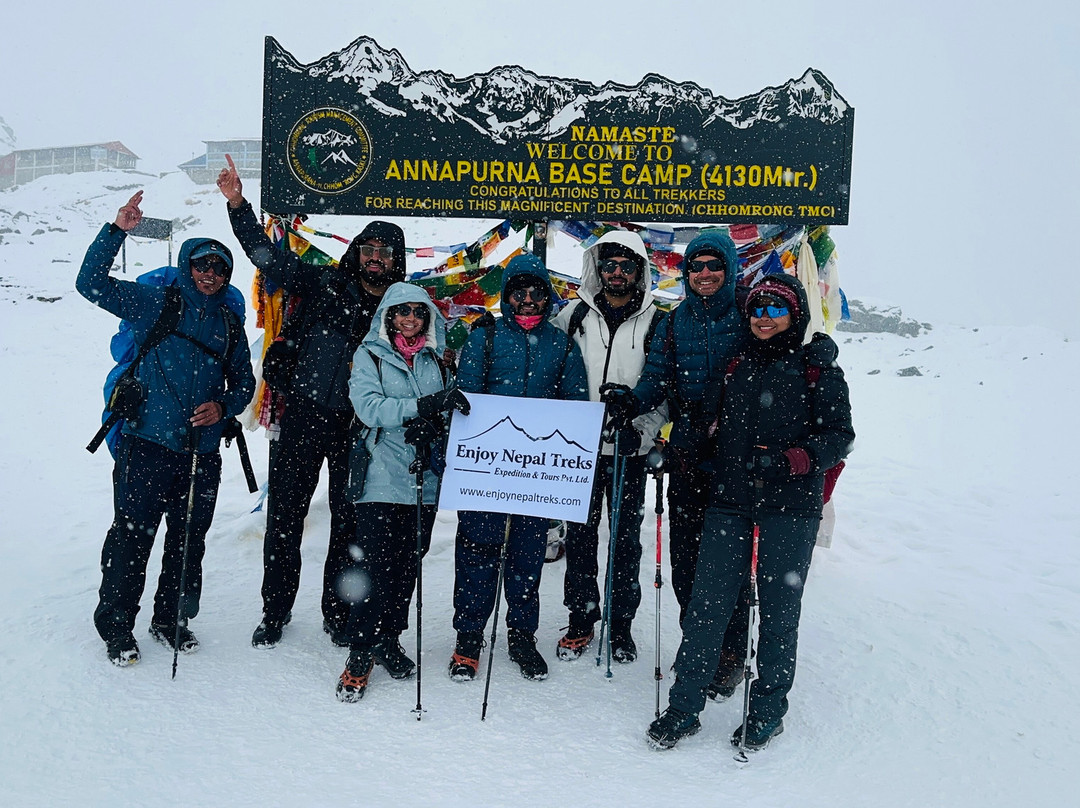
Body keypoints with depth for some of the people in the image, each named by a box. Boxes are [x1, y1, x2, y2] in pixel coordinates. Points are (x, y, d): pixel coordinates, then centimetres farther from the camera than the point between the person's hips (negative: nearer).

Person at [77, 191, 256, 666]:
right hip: (148, 446, -4)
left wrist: (223, 406, -2)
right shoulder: (154, 303, 3)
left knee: (188, 542, 12)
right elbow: (91, 283, -5)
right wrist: (117, 231, -14)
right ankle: (116, 628, 17)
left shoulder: (228, 324, 13)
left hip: (202, 453, 4)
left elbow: (244, 382, 18)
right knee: (131, 538, 0)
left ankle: (171, 620, 28)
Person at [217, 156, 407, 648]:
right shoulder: (325, 285, 3)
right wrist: (237, 205, -9)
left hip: (360, 427, 0)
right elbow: (268, 256, 0)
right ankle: (275, 610, 23)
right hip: (306, 417, 0)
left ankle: (338, 613, 26)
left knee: (350, 522, 9)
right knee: (285, 514, 5)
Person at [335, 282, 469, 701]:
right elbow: (369, 407, -13)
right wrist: (424, 405, -25)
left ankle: (389, 638, 26)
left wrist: (430, 425, -12)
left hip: (424, 478, 4)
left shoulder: (434, 359, 14)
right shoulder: (369, 354, 3)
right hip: (382, 478, -4)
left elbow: (447, 410, 12)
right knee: (373, 566, -5)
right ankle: (360, 653, 8)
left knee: (407, 564, 10)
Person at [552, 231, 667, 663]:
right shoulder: (574, 315, 5)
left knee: (626, 538, 8)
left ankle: (621, 625, 23)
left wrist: (642, 432, -13)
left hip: (629, 452, -1)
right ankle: (581, 621, 24)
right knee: (580, 534, 9)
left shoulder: (655, 322, 0)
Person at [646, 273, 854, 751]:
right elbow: (712, 425, 22)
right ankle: (684, 706, 11)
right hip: (730, 500, 3)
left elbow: (839, 437, -4)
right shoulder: (737, 366, 16)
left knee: (778, 607, 4)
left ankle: (768, 709, 22)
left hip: (790, 503, -3)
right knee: (707, 602, 1)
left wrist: (786, 460, -19)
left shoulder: (818, 370, 2)